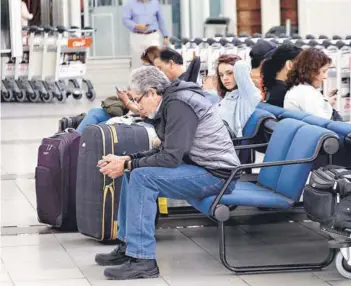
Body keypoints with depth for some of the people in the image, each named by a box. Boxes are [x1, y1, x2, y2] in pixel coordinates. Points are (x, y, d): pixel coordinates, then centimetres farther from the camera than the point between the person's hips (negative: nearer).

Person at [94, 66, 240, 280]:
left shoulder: (178, 105, -19)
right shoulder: (171, 101, 12)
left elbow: (170, 158, -24)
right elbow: (165, 151, 16)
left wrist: (128, 165, -14)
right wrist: (127, 160, 5)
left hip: (216, 174, -11)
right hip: (199, 166, 11)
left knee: (142, 177, -23)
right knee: (134, 172, 14)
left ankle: (142, 260, -22)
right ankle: (128, 245, 17)